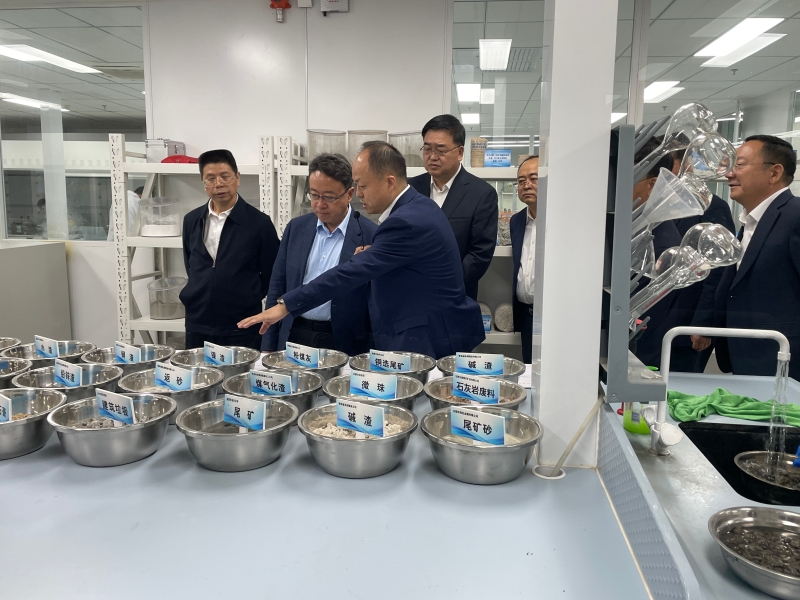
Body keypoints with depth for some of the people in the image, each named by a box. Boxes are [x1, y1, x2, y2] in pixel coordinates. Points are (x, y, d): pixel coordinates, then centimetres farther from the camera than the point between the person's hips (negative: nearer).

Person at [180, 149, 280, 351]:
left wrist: (247, 300, 6)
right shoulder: (191, 220, 5)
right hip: (197, 326, 4)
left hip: (242, 328, -4)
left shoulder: (259, 223, -8)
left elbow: (271, 274, -1)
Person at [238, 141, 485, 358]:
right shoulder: (417, 206, 8)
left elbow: (351, 272, -27)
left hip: (428, 344, -10)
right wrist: (370, 254, 2)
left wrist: (286, 306, -25)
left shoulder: (407, 221, -23)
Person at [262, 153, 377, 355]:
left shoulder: (370, 236, -9)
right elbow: (277, 287, 9)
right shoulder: (296, 228, 5)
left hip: (344, 345, -3)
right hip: (294, 337, 4)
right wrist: (268, 348, 7)